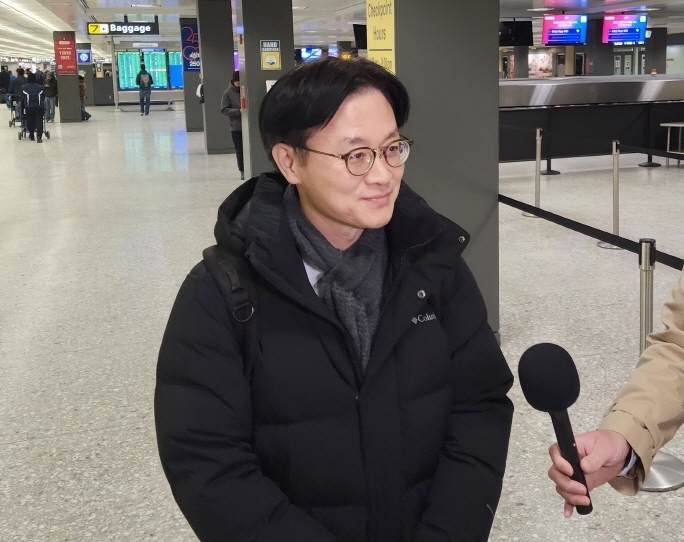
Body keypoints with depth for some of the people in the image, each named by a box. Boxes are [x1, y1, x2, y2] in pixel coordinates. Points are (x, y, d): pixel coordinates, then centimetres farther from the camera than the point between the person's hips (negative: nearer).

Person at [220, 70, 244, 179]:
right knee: (239, 150, 6)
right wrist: (238, 111, -17)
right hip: (236, 126, 0)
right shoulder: (227, 93, -2)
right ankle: (242, 171, 15)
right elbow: (224, 110, -5)